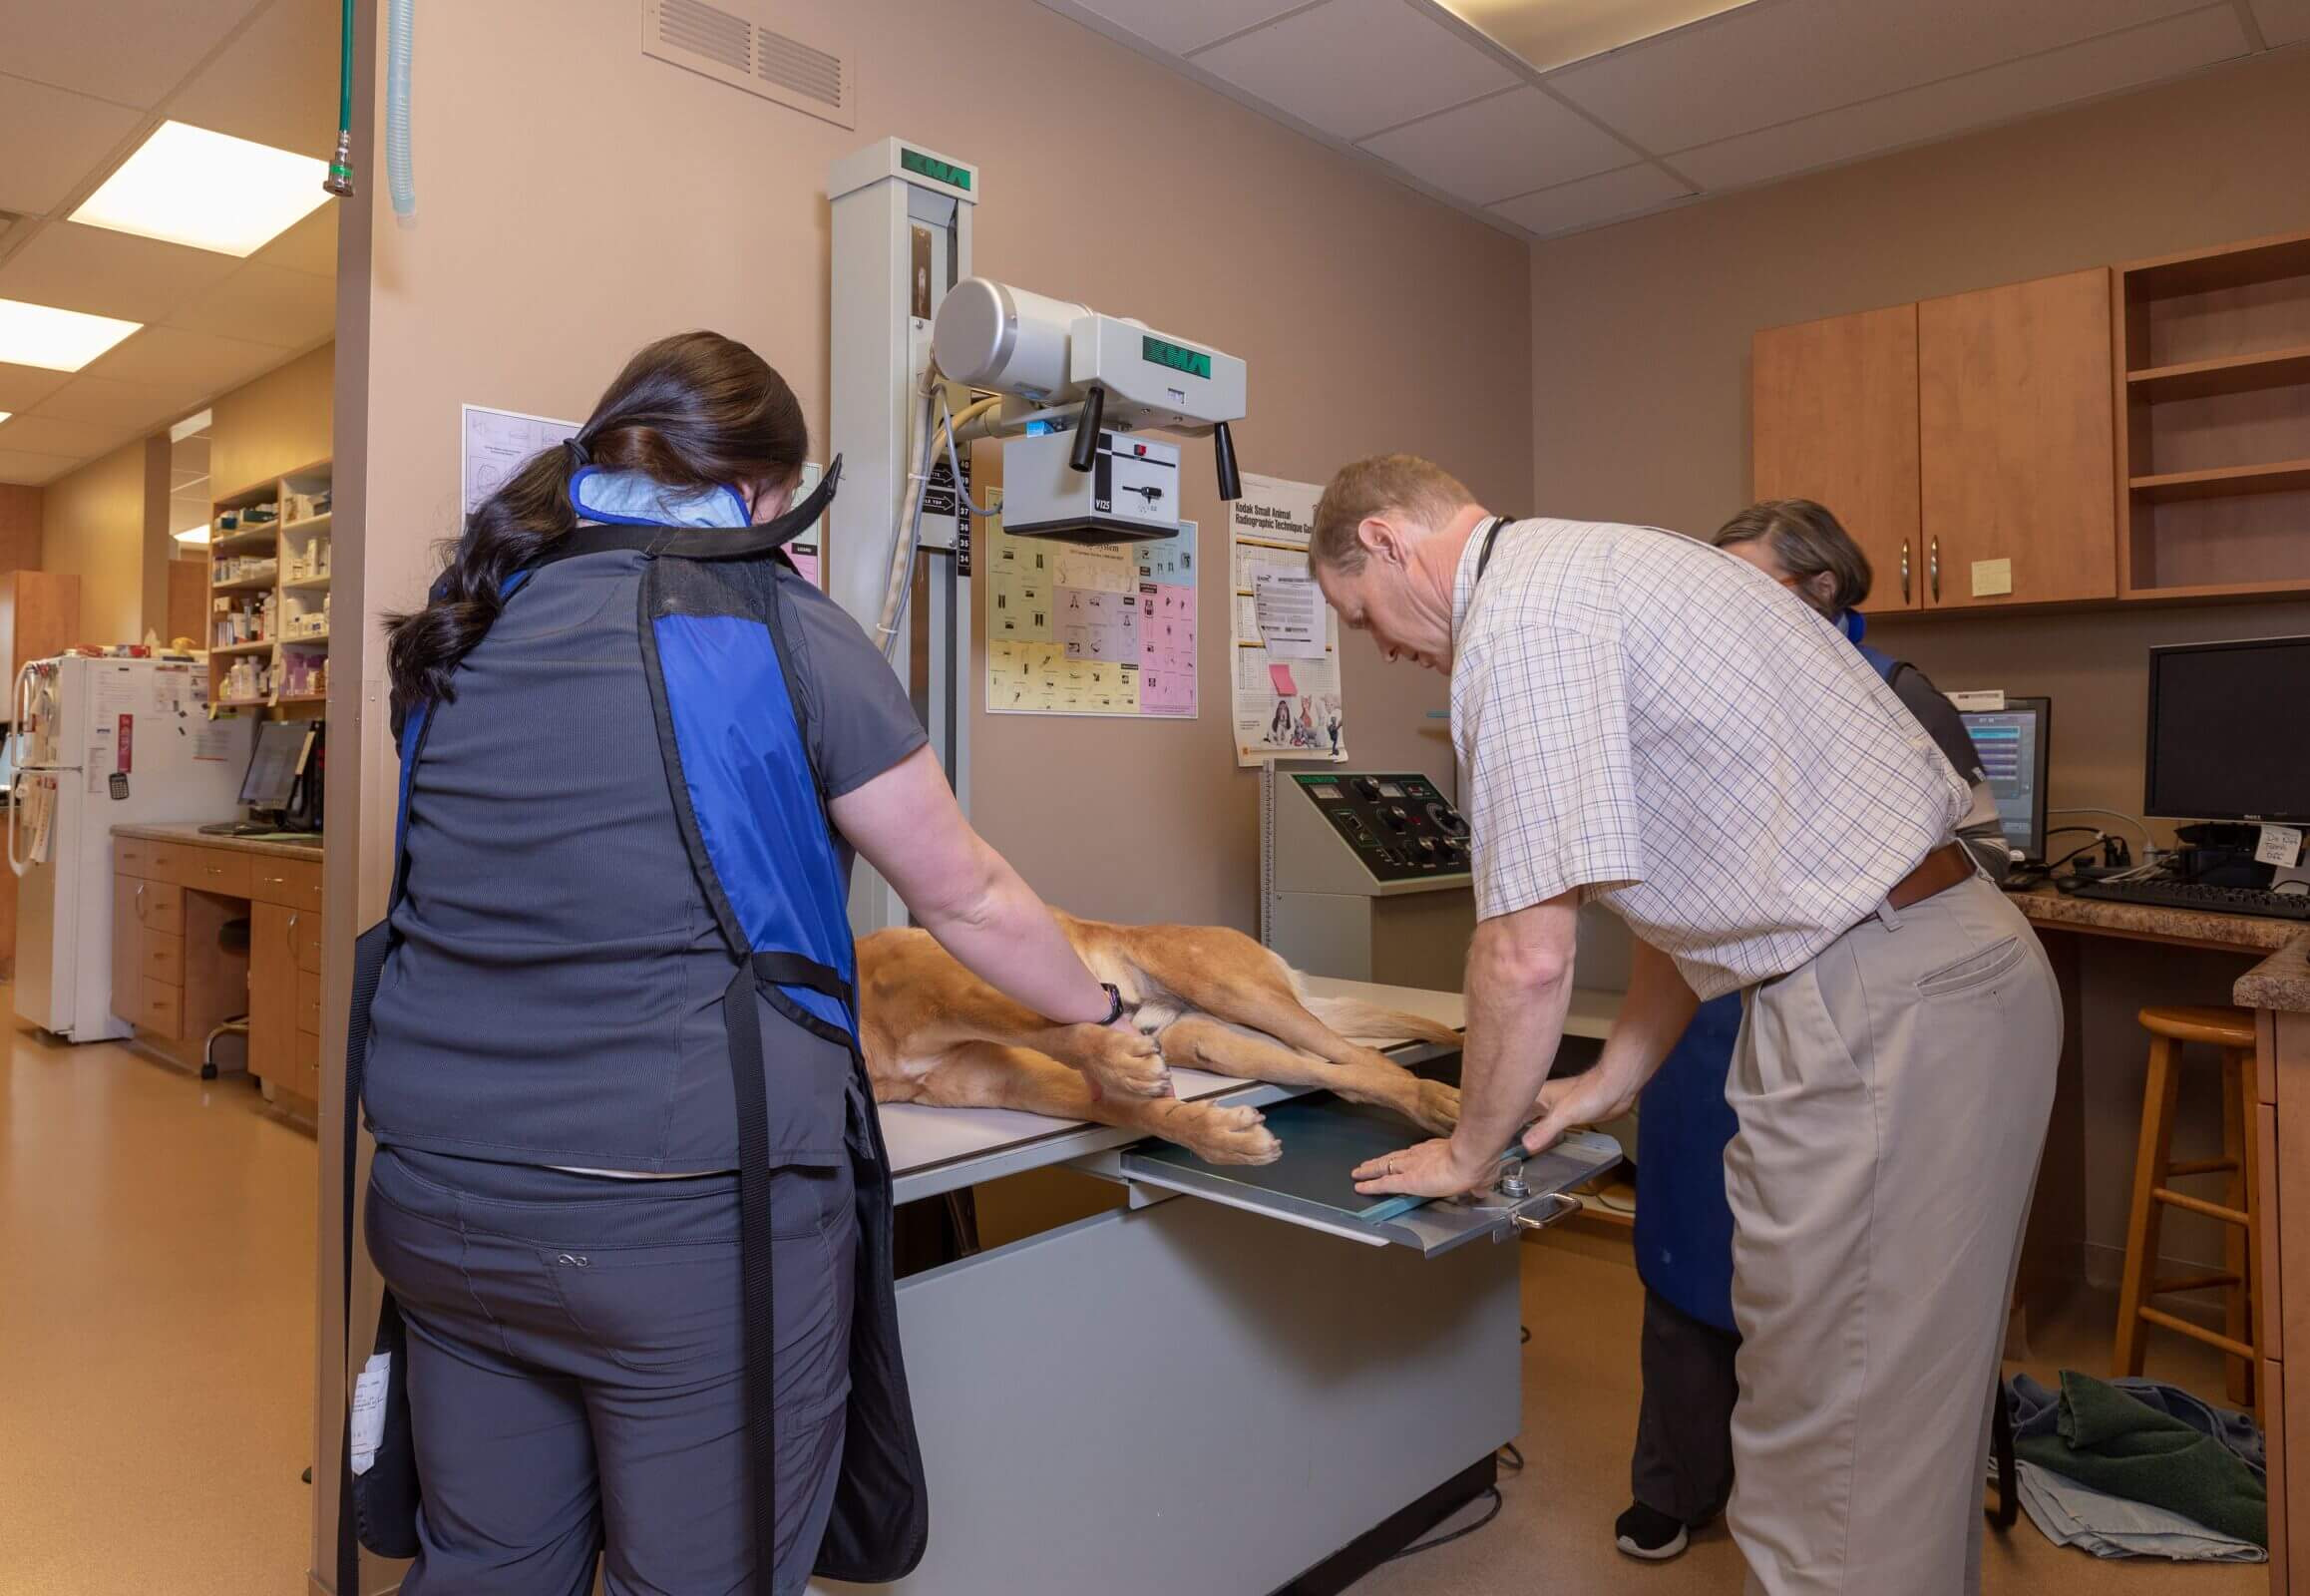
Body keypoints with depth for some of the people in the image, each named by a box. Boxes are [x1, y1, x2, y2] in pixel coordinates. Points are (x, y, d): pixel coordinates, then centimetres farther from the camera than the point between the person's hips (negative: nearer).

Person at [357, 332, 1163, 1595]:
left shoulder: (462, 629, 8)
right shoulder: (777, 627, -8)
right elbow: (968, 901, -2)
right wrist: (1102, 1018, 12)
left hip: (444, 1192, 6)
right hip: (686, 1202, -6)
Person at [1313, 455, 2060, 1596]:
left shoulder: (1519, 612, -15)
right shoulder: (1587, 570, 17)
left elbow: (1528, 954, -17)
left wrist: (1471, 1150, 0)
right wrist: (1612, 1079, 21)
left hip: (1878, 1010, -10)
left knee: (1829, 1469, 3)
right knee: (1902, 1417, 23)